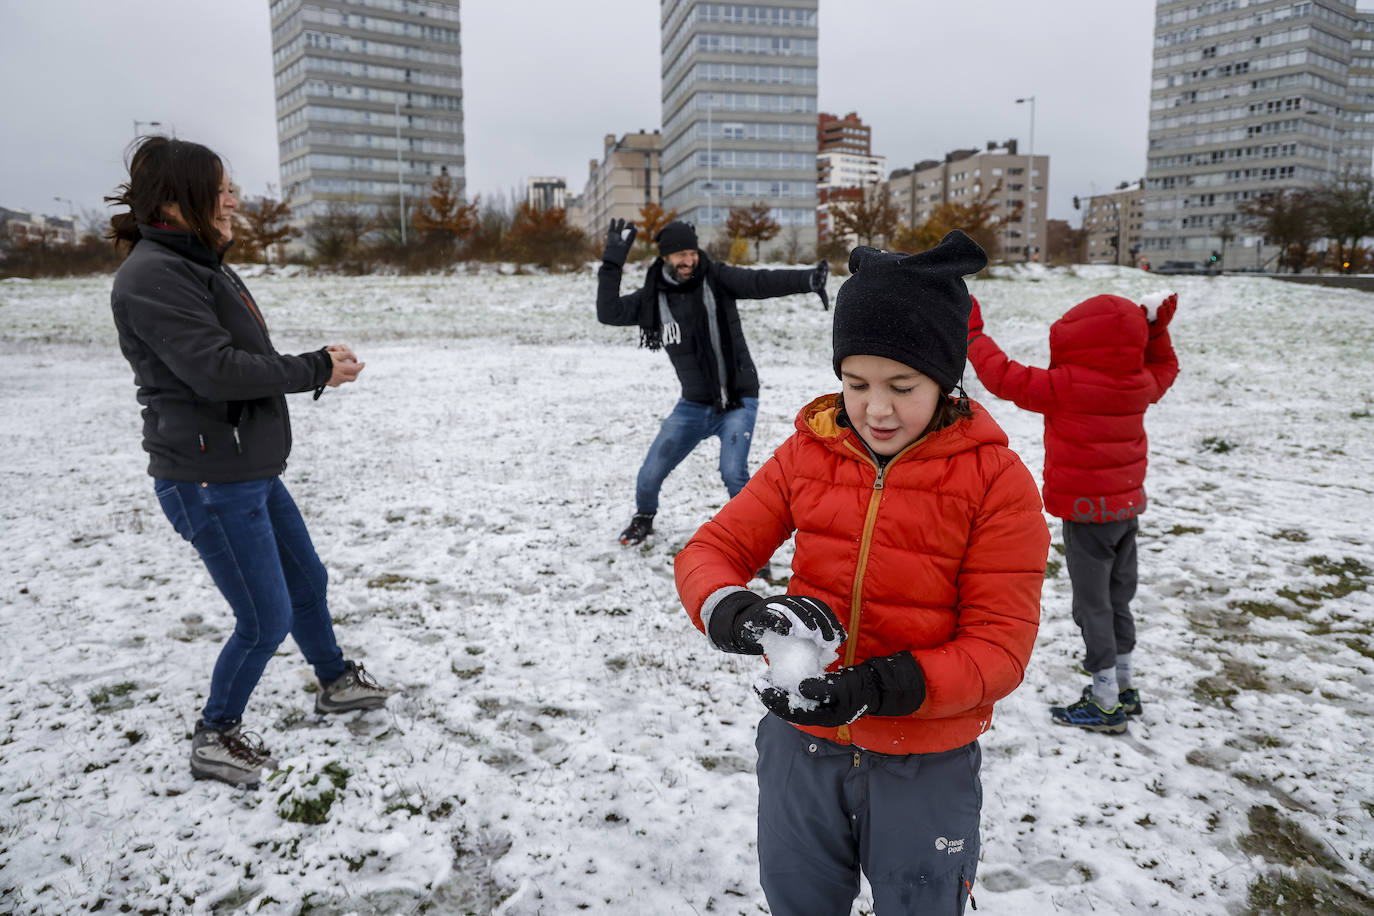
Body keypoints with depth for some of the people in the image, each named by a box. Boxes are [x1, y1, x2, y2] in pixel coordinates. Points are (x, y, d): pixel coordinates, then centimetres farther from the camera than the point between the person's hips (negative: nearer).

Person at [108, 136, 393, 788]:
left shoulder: (196, 264, 13)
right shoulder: (152, 276, -19)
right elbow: (216, 369, -26)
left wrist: (319, 366, -1)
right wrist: (316, 370, -17)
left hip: (252, 470, 10)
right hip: (209, 483, -10)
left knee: (306, 580, 22)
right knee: (267, 619, -1)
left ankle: (335, 684, 43)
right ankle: (215, 740, 21)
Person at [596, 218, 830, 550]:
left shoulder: (717, 279, -8)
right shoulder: (653, 296, 0)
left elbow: (761, 283, -22)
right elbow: (609, 313, -8)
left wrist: (806, 279, -39)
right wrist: (612, 263, -15)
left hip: (737, 401, -3)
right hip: (694, 404, 3)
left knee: (733, 473, -21)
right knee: (650, 475, 5)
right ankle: (644, 518, 39)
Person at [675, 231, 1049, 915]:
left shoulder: (996, 481, -15)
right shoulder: (807, 455, -7)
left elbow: (999, 649, -16)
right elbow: (708, 552, -6)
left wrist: (878, 688, -31)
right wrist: (737, 615, -29)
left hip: (925, 768, -2)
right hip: (801, 747, 3)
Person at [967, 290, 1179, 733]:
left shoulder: (1066, 386, -21)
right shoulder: (1138, 382, -1)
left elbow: (1006, 378, -17)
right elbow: (1164, 369, 23)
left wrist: (972, 334, -7)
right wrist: (1156, 330, 22)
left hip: (1086, 513, -7)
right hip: (1127, 506, 8)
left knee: (1092, 605, 2)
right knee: (1117, 599, 20)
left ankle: (1106, 704, 10)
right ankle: (1123, 686, 34)